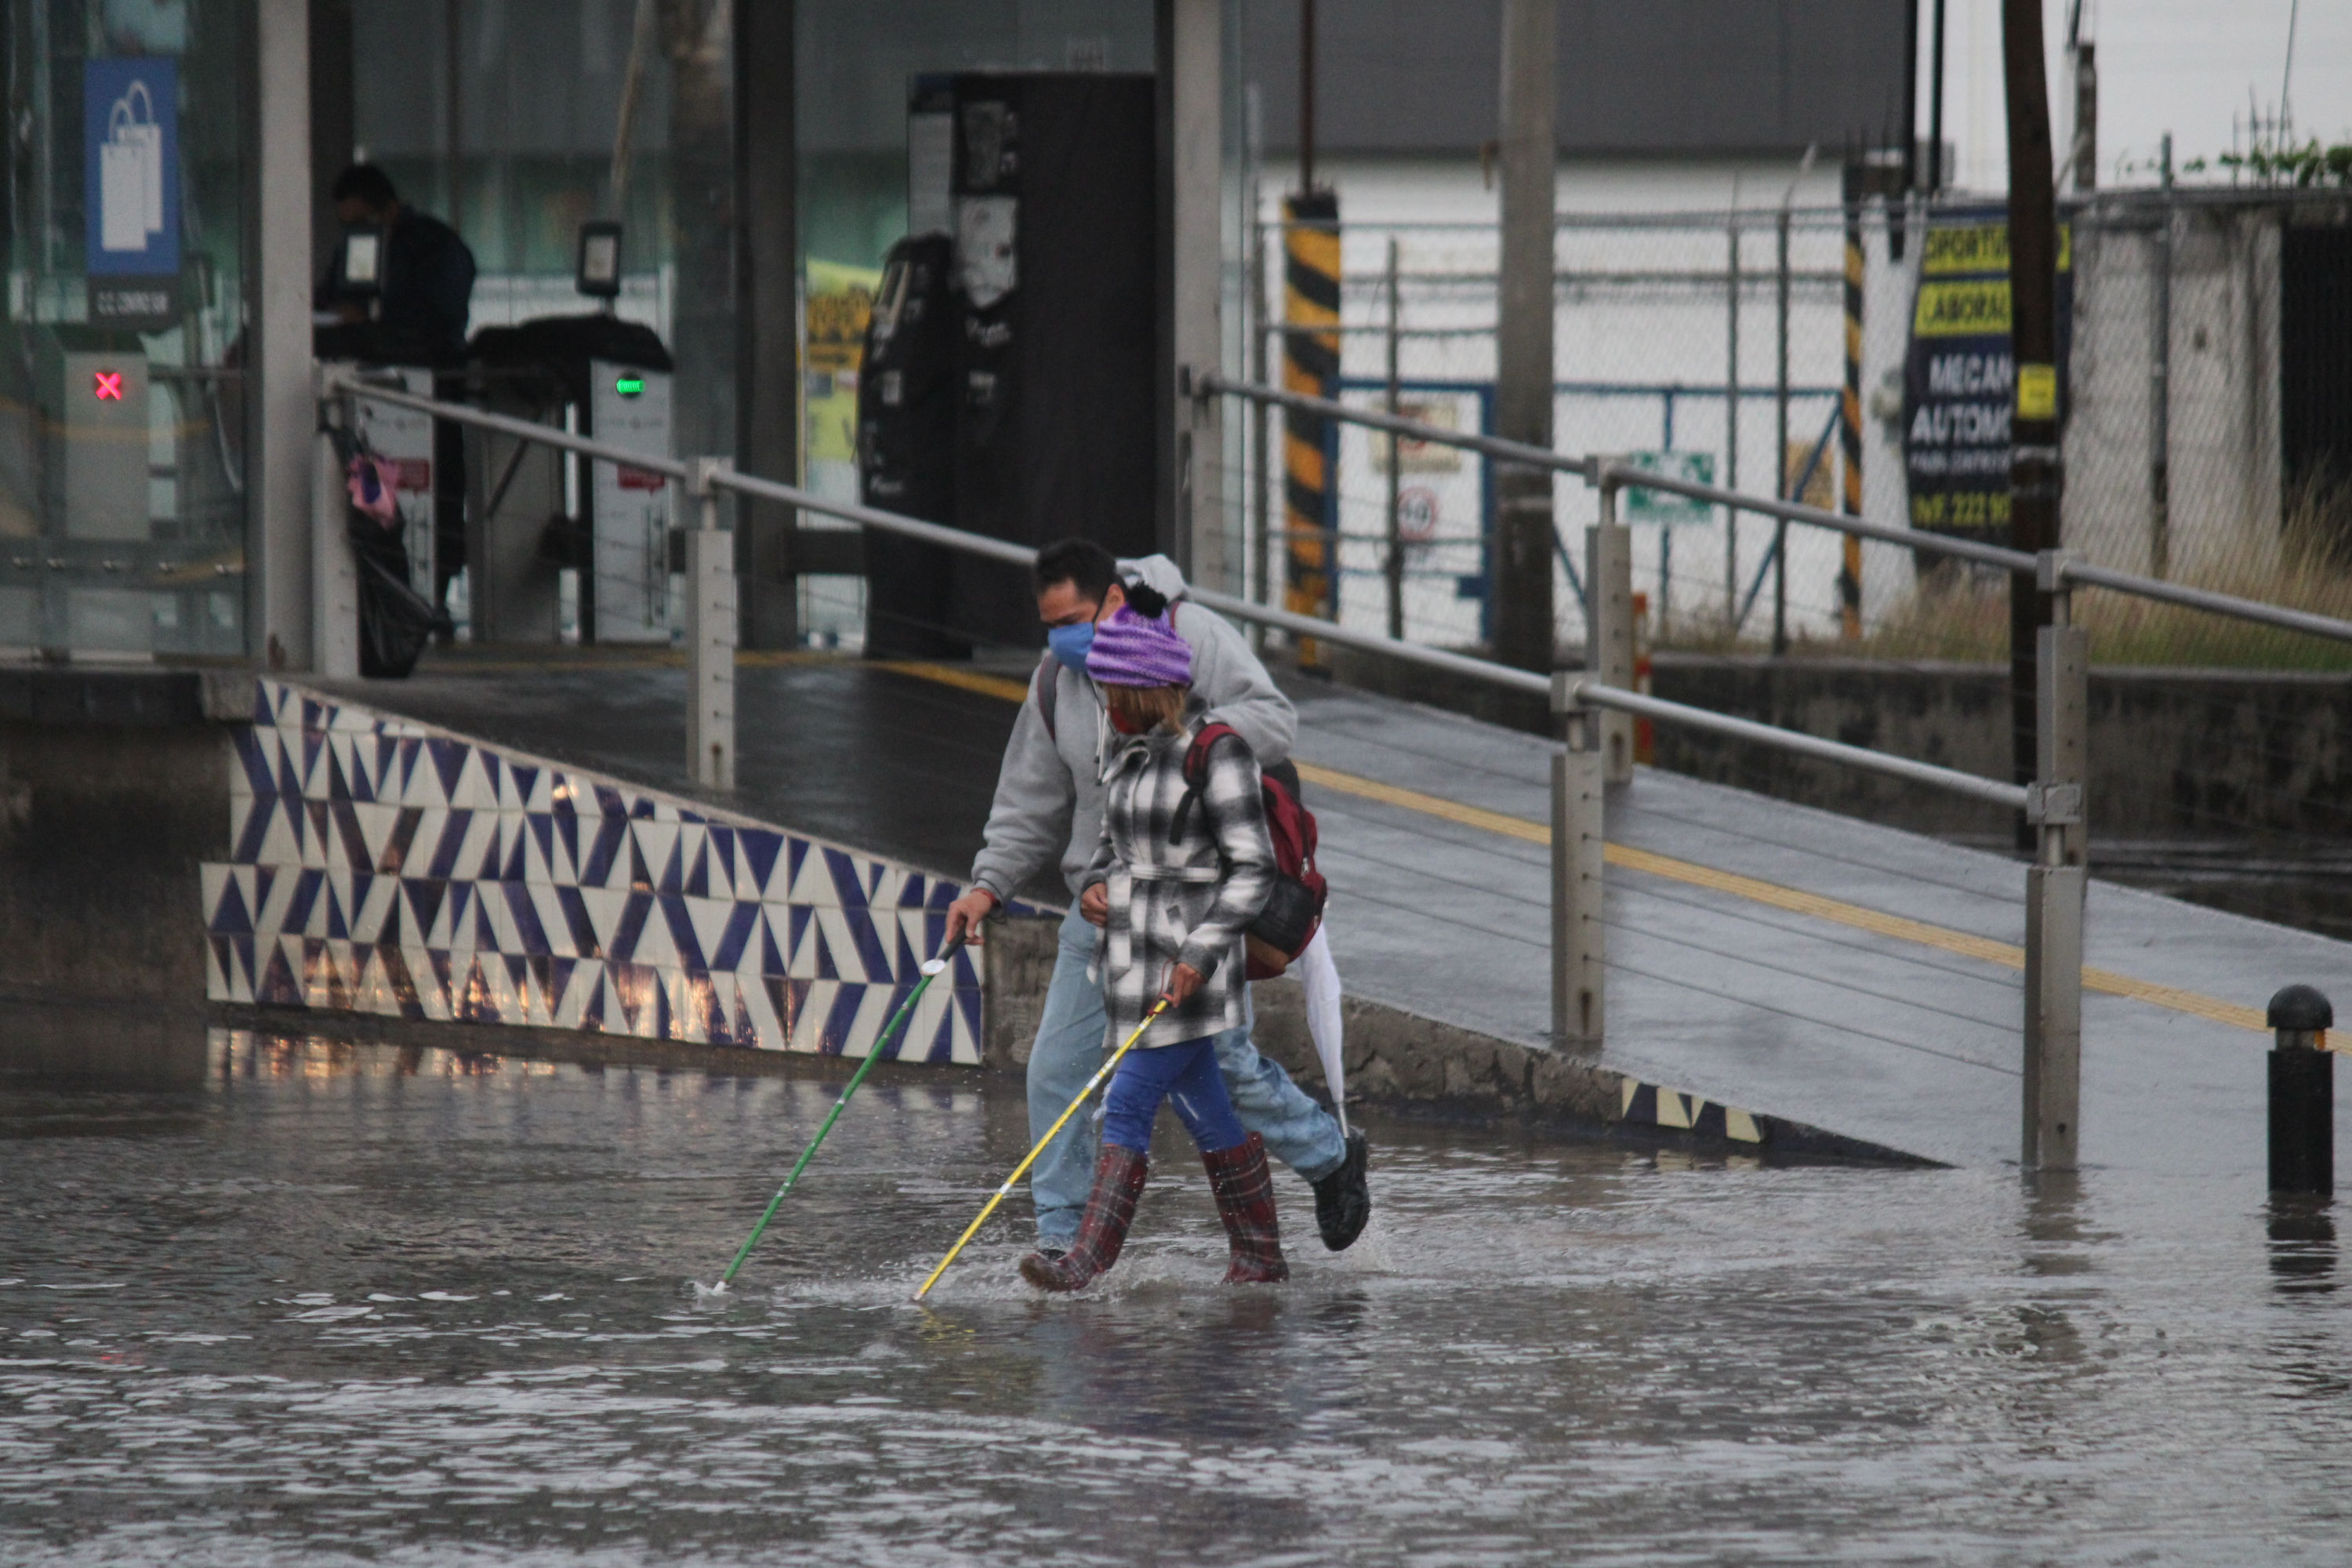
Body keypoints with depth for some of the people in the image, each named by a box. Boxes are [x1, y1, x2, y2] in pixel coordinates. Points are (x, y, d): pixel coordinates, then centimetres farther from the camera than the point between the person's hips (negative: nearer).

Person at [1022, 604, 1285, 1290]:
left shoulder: (1214, 752, -13)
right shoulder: (1126, 750, 12)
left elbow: (1252, 869, -15)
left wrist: (1200, 953, -22)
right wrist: (1096, 881, 4)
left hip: (1185, 960, -8)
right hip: (1132, 952, 8)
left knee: (1128, 1105, -11)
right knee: (1206, 1114, 11)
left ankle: (1088, 1259, -12)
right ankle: (1260, 1258, 18)